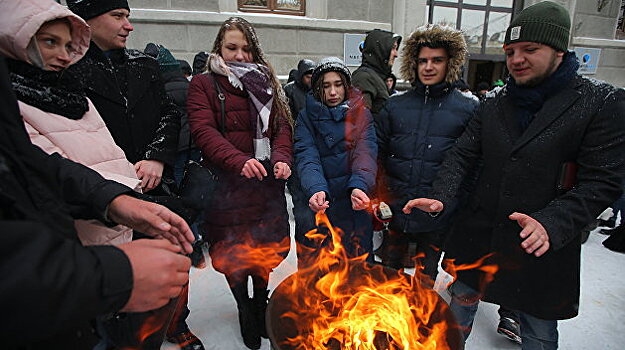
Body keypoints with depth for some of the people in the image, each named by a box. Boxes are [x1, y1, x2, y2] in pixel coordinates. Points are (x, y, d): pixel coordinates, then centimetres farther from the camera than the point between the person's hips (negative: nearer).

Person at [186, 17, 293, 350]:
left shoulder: (265, 82, 14)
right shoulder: (203, 84, 2)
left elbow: (282, 125, 6)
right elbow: (203, 130, -11)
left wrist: (281, 158, -14)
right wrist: (239, 160, -28)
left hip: (266, 180, 3)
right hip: (226, 181, -2)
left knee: (264, 245, 13)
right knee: (232, 249, 10)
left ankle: (261, 303, 38)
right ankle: (244, 309, 35)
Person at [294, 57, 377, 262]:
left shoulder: (361, 114, 4)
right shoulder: (306, 117, 3)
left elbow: (365, 153, -11)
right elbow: (307, 157, -11)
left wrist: (358, 186, -30)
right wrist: (315, 189, -30)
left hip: (354, 206, 0)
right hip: (319, 207, 0)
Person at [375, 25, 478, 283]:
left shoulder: (468, 110, -2)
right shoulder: (395, 106, 3)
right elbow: (377, 154, 3)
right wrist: (378, 198, -5)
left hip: (438, 215, -1)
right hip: (394, 210, 2)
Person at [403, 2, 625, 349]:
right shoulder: (495, 104, 5)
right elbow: (462, 154, 1)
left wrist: (551, 224, -27)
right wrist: (440, 197, -16)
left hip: (544, 248, -3)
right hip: (478, 237, 4)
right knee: (460, 305, 21)